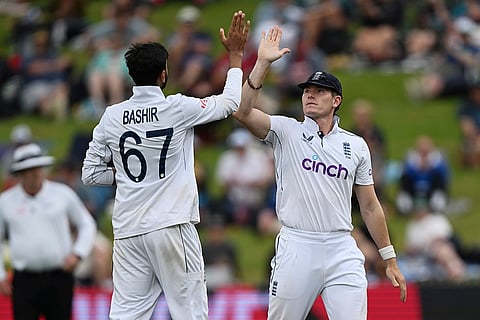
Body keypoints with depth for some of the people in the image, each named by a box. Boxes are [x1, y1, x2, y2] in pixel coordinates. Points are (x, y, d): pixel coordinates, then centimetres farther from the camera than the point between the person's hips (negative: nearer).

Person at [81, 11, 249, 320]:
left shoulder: (112, 116, 4)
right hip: (172, 225, -4)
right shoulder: (178, 108, -5)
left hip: (128, 229, 4)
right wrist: (236, 54, 21)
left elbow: (90, 173, 10)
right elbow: (230, 103, 10)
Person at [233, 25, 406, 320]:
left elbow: (370, 207, 15)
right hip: (296, 248, -1)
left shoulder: (356, 146, 12)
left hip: (341, 249, 1)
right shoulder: (286, 132, 6)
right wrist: (263, 63, -18)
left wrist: (390, 261, 13)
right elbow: (242, 111, -12)